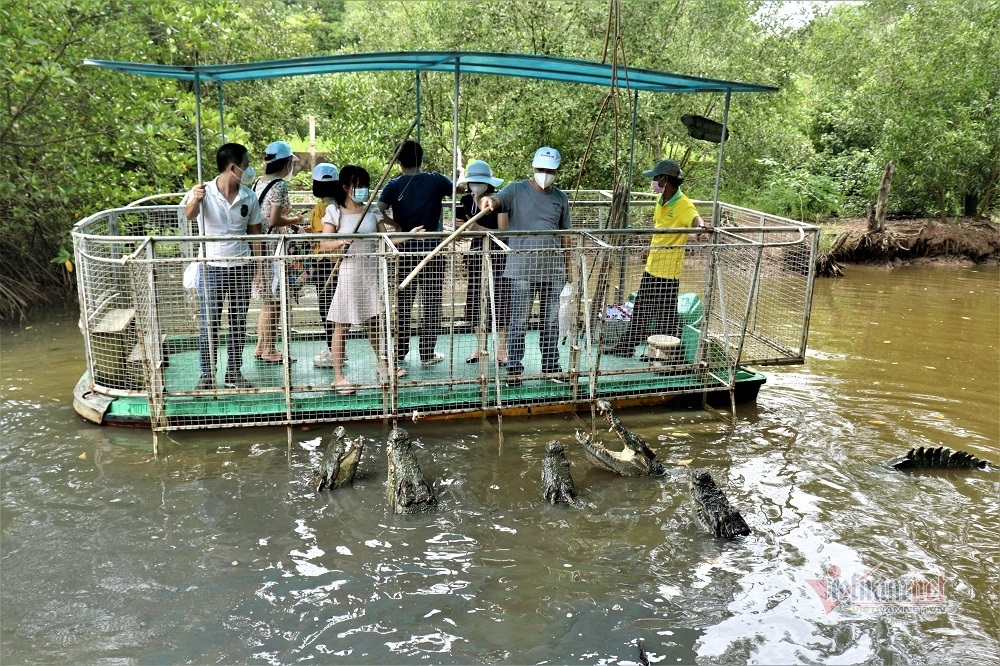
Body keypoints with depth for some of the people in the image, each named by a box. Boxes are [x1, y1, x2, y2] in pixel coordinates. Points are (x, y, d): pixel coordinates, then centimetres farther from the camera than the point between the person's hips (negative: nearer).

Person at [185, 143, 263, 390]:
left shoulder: (249, 196, 1)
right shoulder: (205, 191, -10)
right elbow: (189, 215, -28)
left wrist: (258, 262, 3)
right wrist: (195, 200, -50)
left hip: (241, 267, 3)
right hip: (213, 266, -3)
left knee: (239, 323, 9)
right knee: (209, 323, 1)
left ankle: (234, 373, 21)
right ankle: (207, 374, 14)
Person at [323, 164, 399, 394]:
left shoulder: (372, 211, 10)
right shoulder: (335, 212, -2)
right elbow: (325, 245, -8)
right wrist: (340, 243, -27)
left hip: (372, 270, 4)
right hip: (349, 270, -4)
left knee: (375, 320, 13)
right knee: (342, 325, -1)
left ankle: (382, 365, 31)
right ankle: (338, 375, 6)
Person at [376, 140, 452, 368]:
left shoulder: (394, 185, -1)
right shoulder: (436, 181, -3)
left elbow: (379, 210, -16)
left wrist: (397, 226, -5)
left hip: (404, 251, 2)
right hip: (432, 249, -1)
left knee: (403, 302, 11)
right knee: (431, 303, 5)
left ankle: (399, 351, 17)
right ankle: (427, 353, 7)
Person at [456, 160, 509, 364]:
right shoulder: (467, 201, 6)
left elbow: (503, 231, -16)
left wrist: (477, 228, -26)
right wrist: (460, 225, -9)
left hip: (498, 254, -5)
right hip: (476, 253, 5)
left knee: (499, 299, -6)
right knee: (474, 300, 4)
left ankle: (501, 350, 4)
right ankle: (480, 347, 17)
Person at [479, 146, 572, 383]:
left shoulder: (561, 198, 13)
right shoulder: (517, 190, 1)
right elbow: (496, 200, -18)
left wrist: (568, 264, 16)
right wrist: (487, 201, -42)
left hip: (553, 269, 4)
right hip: (522, 268, -4)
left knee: (551, 321, 11)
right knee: (518, 321, -2)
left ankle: (551, 365, 22)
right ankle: (514, 367, 7)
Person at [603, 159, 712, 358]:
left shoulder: (684, 205, -17)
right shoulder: (660, 200, 8)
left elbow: (695, 217, -36)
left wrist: (701, 224, -59)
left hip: (669, 271, -8)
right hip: (651, 267, 8)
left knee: (666, 316, 3)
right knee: (641, 311, 20)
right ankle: (626, 346, 34)